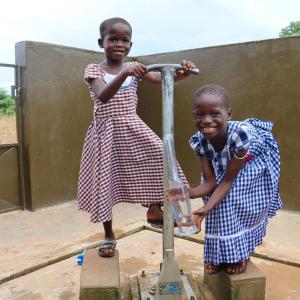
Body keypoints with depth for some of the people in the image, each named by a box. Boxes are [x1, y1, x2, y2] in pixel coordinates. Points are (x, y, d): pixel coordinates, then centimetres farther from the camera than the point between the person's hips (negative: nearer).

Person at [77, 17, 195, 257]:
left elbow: (161, 78, -12)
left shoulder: (134, 67, 5)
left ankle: (154, 208, 2)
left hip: (131, 128, 3)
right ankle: (109, 235, 21)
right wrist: (124, 74, -38)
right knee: (104, 182, 2)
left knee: (159, 154, -19)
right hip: (106, 132, -2)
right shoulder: (94, 69, -3)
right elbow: (103, 97, -24)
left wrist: (179, 74, -34)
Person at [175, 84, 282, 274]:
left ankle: (240, 253, 11)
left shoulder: (240, 133, -41)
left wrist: (206, 208, -45)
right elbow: (210, 182, -23)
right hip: (222, 167, 4)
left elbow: (229, 179, -34)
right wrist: (188, 193, -43)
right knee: (220, 201, -9)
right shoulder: (200, 141, -26)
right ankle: (220, 253, 11)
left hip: (254, 165, -4)